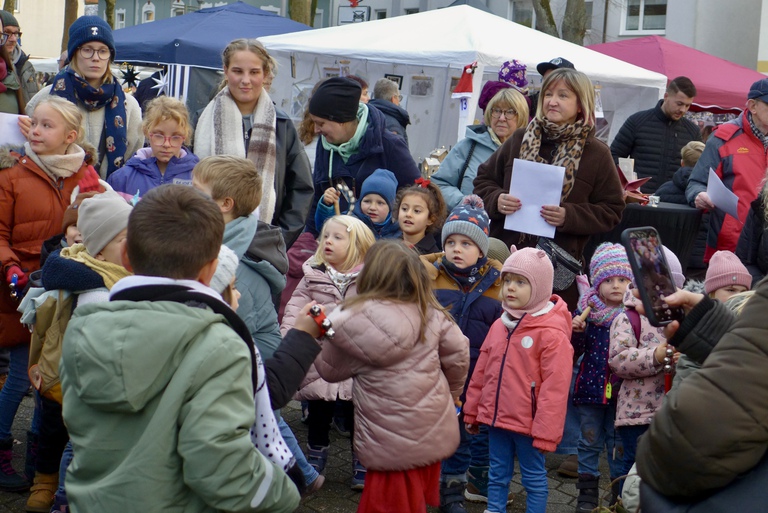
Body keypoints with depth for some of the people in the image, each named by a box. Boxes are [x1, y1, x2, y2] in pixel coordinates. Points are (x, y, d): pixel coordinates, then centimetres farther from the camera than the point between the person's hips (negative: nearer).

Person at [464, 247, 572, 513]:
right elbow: (481, 373, 13)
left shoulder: (552, 333, -16)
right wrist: (472, 411, 16)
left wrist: (546, 432, -18)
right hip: (497, 417, 7)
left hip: (528, 422, -6)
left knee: (534, 478, 9)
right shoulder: (499, 326, 6)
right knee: (497, 476, 17)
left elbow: (554, 388, -18)